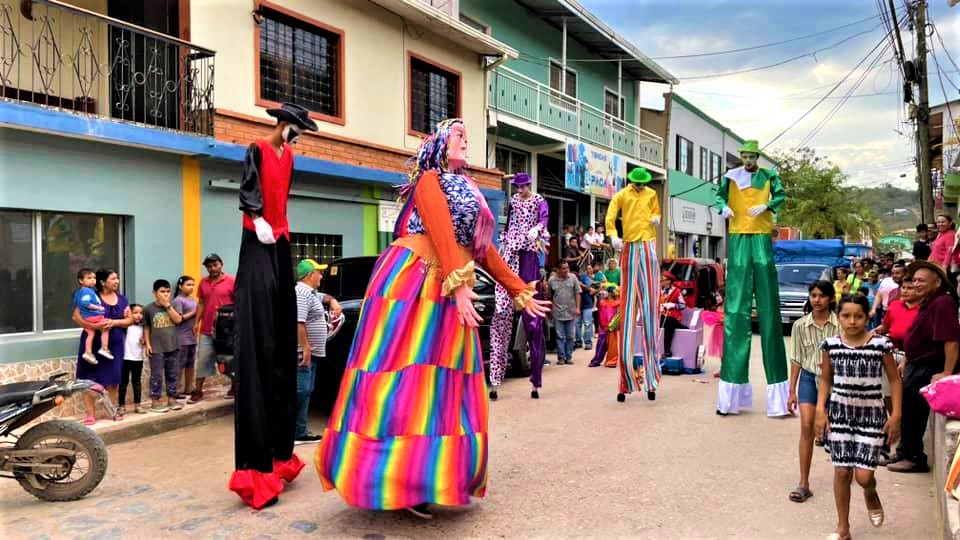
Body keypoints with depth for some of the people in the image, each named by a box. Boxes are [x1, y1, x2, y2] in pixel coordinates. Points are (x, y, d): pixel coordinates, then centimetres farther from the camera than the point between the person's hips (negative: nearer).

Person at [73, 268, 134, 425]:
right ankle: (91, 413, 6)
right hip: (93, 343, -4)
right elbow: (76, 316, -11)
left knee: (113, 378, 8)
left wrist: (114, 322, -13)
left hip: (114, 345, 4)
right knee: (90, 378, 0)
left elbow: (130, 319, 6)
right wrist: (93, 325, -26)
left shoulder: (122, 299, 8)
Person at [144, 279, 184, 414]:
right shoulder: (149, 308, -3)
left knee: (172, 375, 10)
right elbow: (146, 327, 2)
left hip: (173, 347, 3)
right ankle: (155, 402, 7)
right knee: (157, 376, 0)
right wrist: (147, 344, -3)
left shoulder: (172, 306, 5)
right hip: (157, 348, -3)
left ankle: (172, 399, 20)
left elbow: (178, 320, -10)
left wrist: (168, 305, -11)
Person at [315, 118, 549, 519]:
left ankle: (422, 477, 11)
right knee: (405, 377, -9)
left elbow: (483, 250, 22)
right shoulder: (430, 179, 0)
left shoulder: (466, 190, 24)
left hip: (447, 294, 9)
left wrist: (521, 293, 20)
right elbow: (442, 234, -17)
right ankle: (395, 479, -4)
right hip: (412, 283, -8)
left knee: (438, 382, 6)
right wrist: (460, 285, -29)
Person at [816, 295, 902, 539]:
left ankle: (871, 496, 33)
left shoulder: (881, 344, -10)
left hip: (871, 414, -2)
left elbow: (894, 380, 0)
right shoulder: (831, 345, -3)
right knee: (841, 472, 5)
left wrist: (896, 415, -4)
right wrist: (820, 410, -2)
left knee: (863, 475, -6)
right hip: (840, 412, 2)